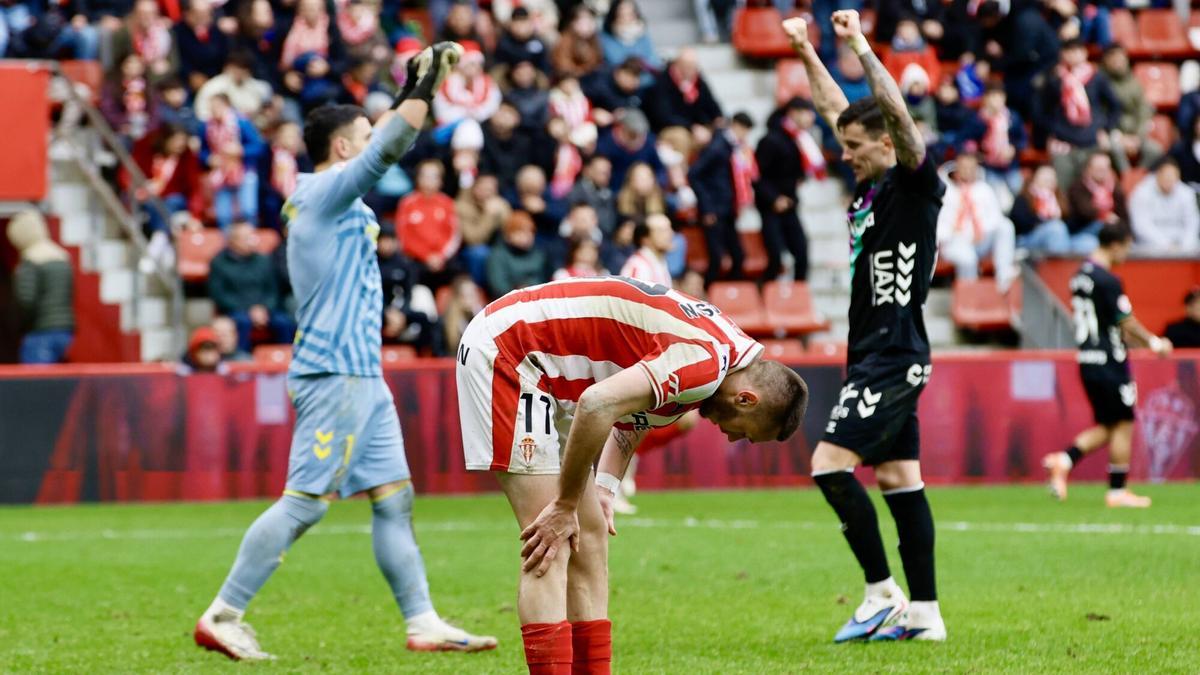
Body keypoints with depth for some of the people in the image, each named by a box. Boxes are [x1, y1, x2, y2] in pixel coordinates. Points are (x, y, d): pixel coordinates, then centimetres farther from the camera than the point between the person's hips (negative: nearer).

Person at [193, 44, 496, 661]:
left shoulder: (325, 194, 17)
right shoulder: (327, 191, -10)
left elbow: (379, 142, 29)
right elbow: (387, 149, -21)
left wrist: (414, 88, 24)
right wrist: (426, 85, -15)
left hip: (363, 377, 10)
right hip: (334, 375, -10)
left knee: (393, 498, 8)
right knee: (303, 503, -9)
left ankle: (423, 624, 9)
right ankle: (221, 617, -6)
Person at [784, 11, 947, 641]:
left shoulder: (916, 186, -10)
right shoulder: (870, 188, 12)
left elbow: (898, 115, -26)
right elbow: (838, 110, 25)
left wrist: (861, 47, -29)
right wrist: (805, 53, 25)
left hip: (893, 358, -10)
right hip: (875, 357, 10)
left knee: (831, 463, -15)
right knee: (898, 478, 8)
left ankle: (883, 595, -9)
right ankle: (923, 613, 9)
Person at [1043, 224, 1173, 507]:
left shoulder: (1081, 275, 12)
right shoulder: (1107, 280, -16)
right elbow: (1127, 323, -13)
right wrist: (1155, 343, 3)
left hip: (1087, 361, 9)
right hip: (1109, 362, -9)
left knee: (1107, 426, 14)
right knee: (1123, 424, 1)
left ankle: (1065, 460, -2)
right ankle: (1117, 491, 4)